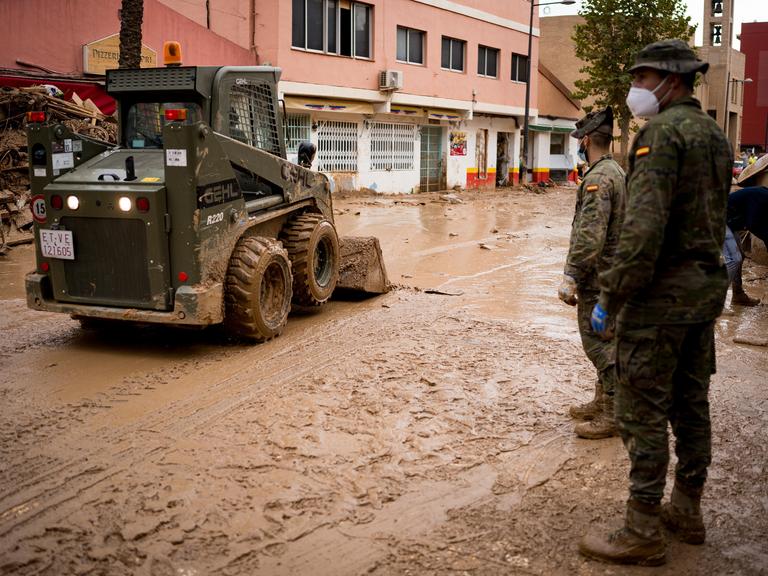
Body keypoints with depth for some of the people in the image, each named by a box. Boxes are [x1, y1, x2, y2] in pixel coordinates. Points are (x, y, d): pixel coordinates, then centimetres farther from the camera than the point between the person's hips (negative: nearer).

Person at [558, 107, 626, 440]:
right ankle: (602, 402, 29)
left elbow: (590, 237, -26)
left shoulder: (597, 179, -19)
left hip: (597, 276, -10)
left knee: (598, 342, -4)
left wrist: (571, 277, -23)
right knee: (604, 340, 18)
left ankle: (613, 415, 1)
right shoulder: (617, 172, 14)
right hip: (612, 272, 10)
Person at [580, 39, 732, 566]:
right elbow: (714, 218, 17)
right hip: (707, 286, 9)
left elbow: (644, 226, -24)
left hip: (662, 291, -9)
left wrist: (610, 296, -19)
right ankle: (687, 511, 28)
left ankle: (643, 533, 5)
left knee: (643, 413, -2)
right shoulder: (716, 135, 13)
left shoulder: (663, 132, -15)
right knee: (691, 404, 16)